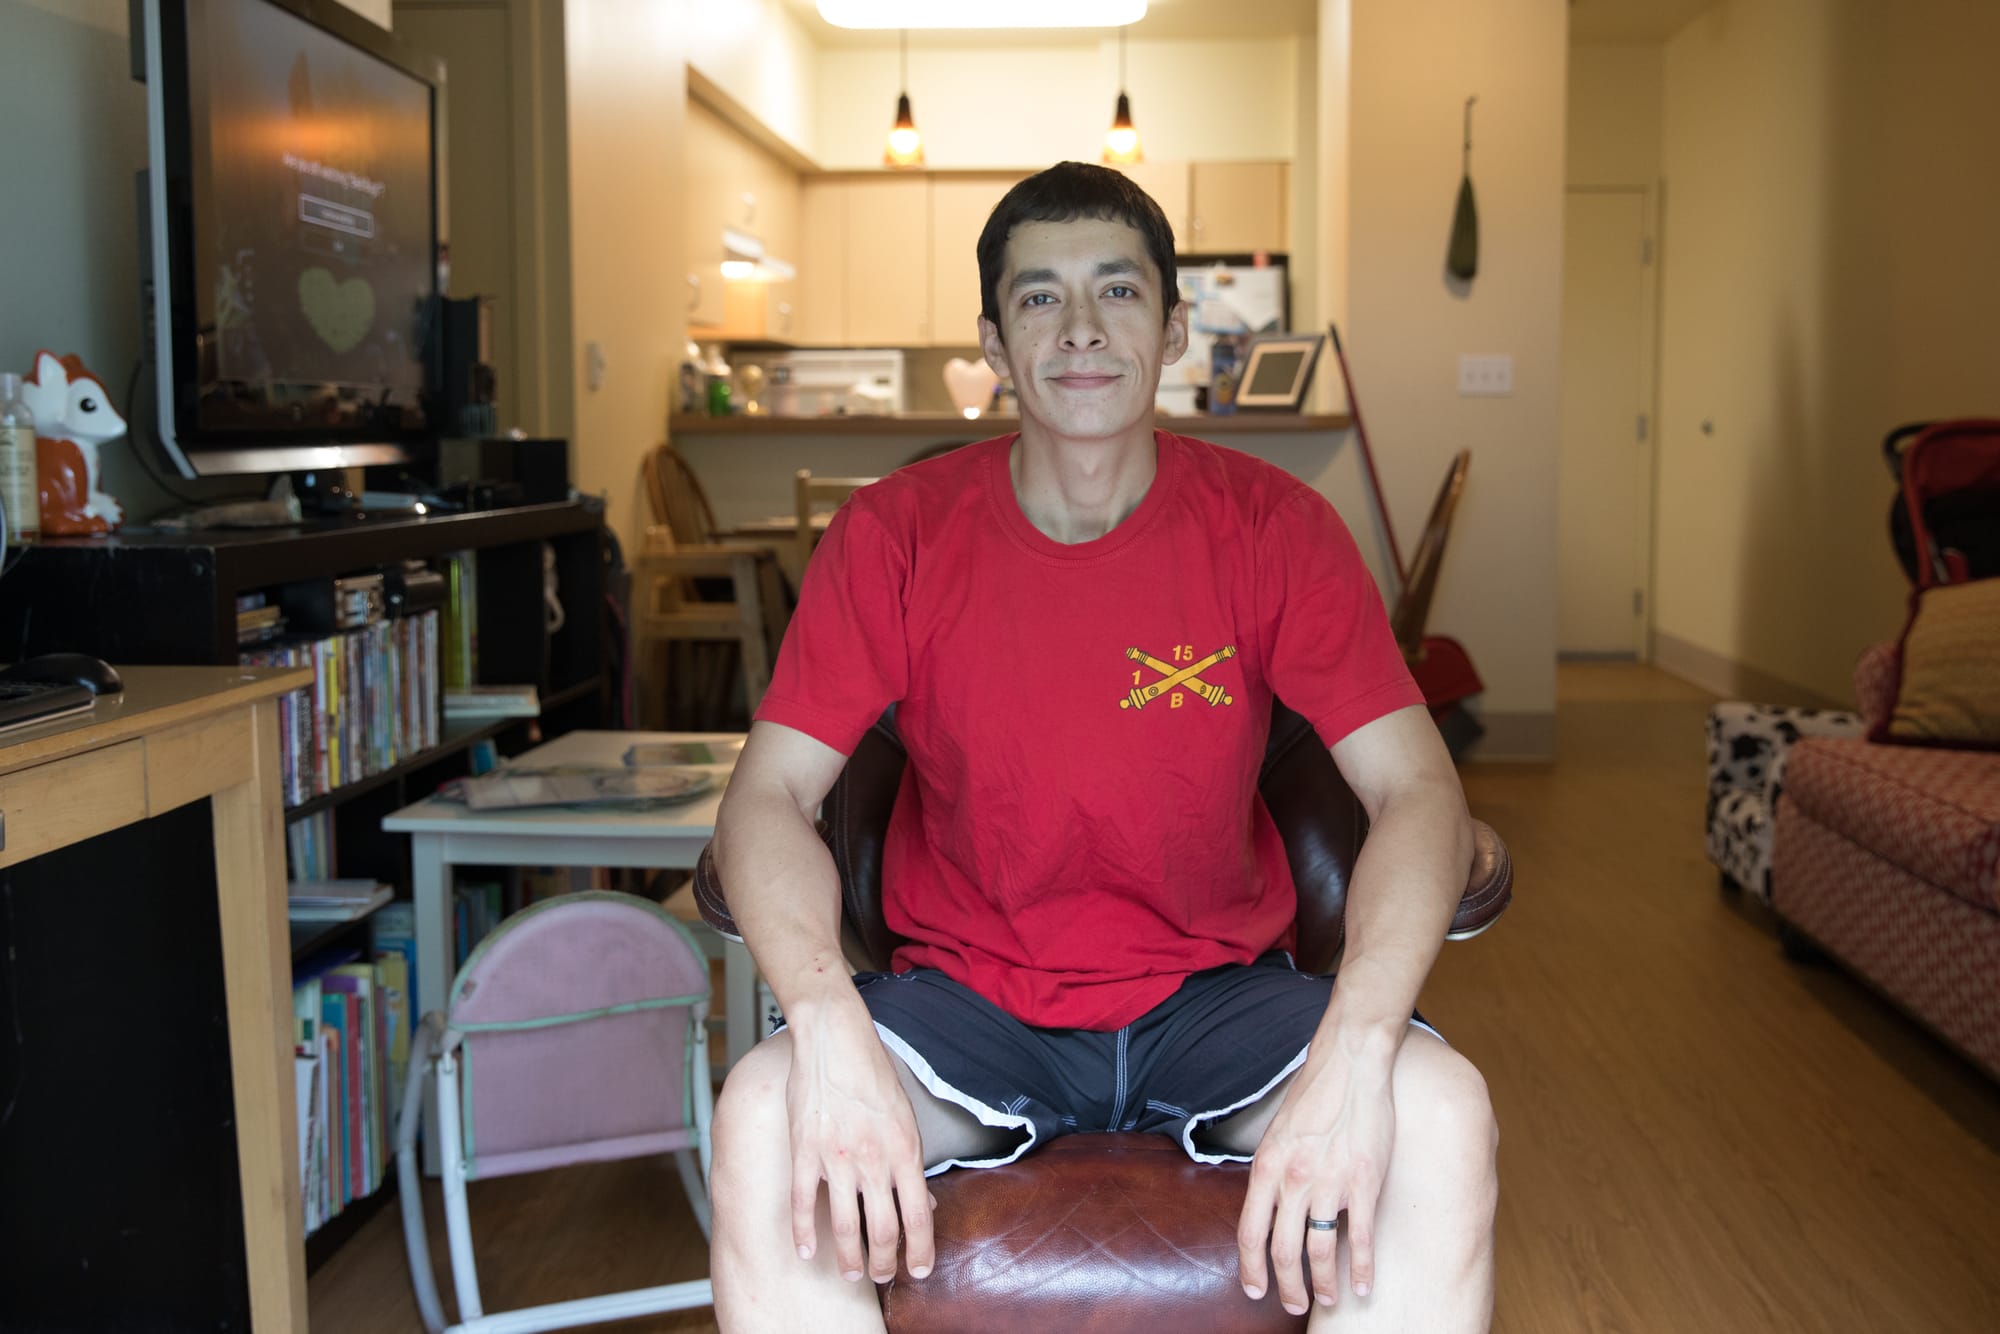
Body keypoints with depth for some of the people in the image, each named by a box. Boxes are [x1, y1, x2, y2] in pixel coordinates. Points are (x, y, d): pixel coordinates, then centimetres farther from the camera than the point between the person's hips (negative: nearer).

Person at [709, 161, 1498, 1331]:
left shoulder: (1273, 528, -5)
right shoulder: (896, 531, -5)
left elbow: (1418, 793, -12)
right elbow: (770, 796, -9)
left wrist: (1353, 1053, -30)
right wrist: (830, 1028, -29)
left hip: (1214, 992, 1)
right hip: (968, 993, 0)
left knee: (1441, 1113, -27)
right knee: (763, 1121, -29)